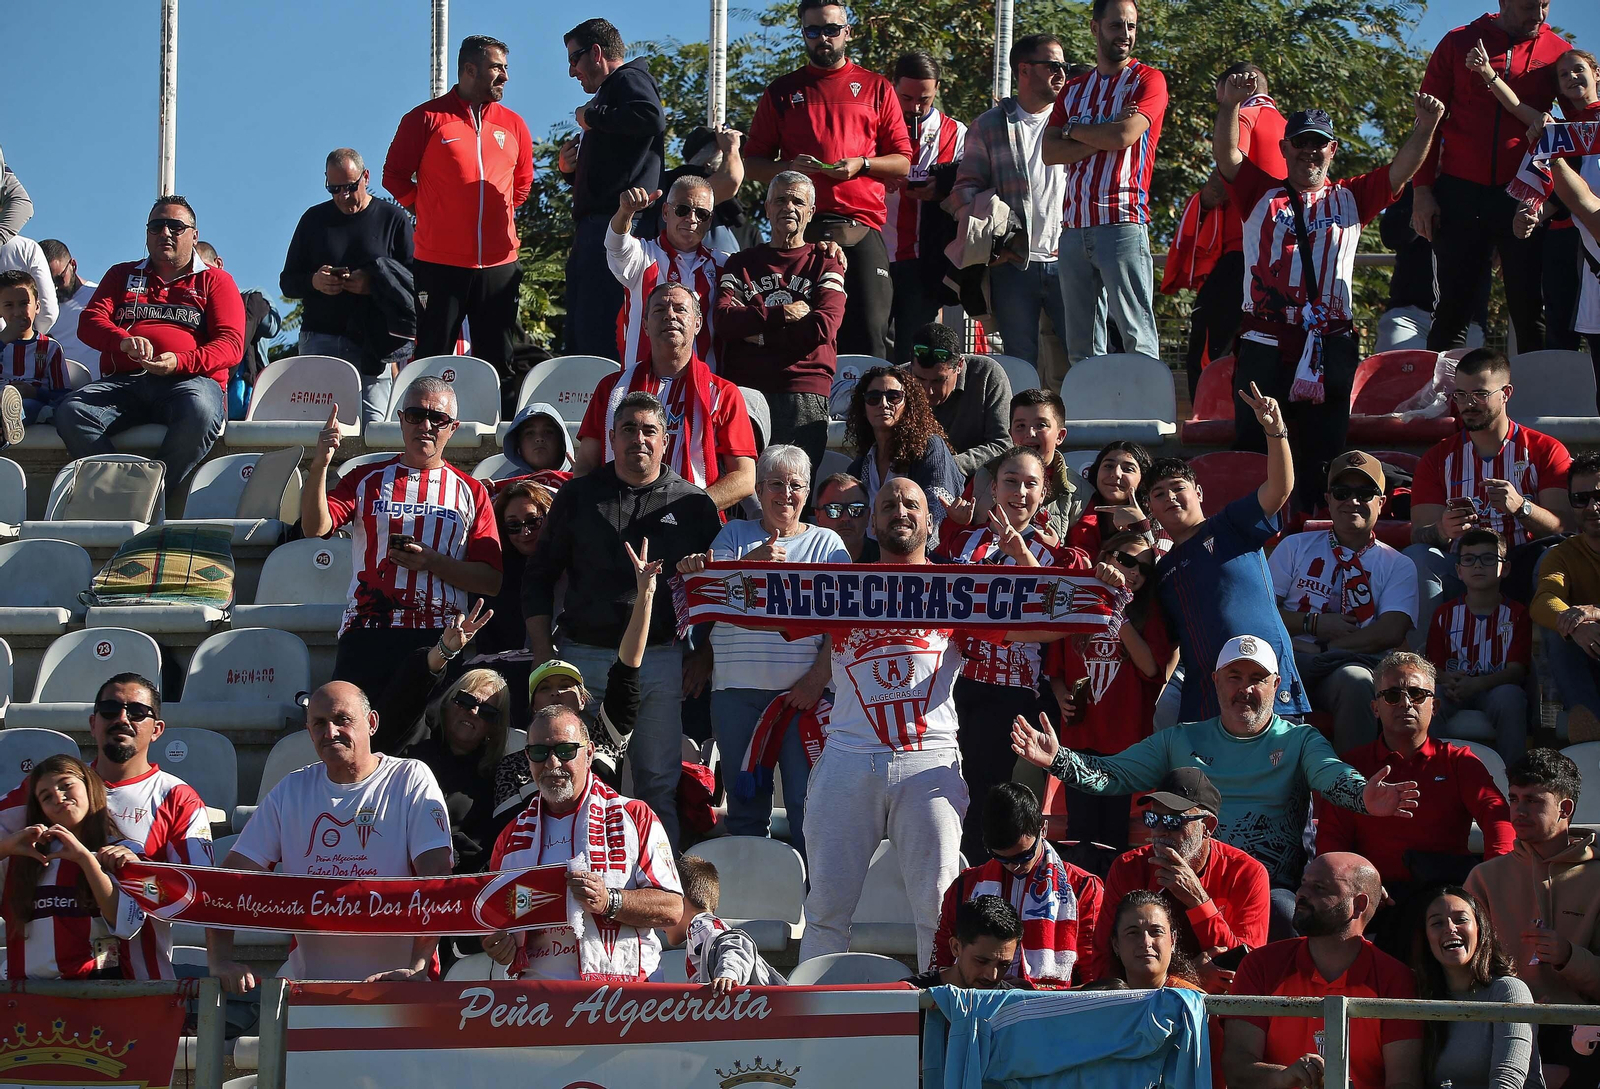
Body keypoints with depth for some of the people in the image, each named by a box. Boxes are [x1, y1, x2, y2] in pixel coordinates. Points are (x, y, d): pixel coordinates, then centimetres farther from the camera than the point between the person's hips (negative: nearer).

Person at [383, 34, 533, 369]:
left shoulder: (513, 125, 12)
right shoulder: (427, 118, 1)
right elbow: (395, 175, 5)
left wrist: (503, 216, 15)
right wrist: (427, 212, 2)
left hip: (499, 264, 4)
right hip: (440, 263, -4)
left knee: (497, 360, 4)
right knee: (433, 360, -1)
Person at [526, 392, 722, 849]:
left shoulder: (694, 505, 7)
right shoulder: (578, 497, 9)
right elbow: (538, 579, 12)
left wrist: (705, 656, 1)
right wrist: (543, 654, 4)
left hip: (661, 658, -1)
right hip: (583, 654, 1)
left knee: (658, 783, -1)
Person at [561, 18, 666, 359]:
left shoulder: (629, 79, 0)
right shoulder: (610, 91, 30)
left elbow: (651, 117, -25)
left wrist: (593, 116, -13)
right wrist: (571, 168, 16)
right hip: (593, 227, 11)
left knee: (600, 335, -17)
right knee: (579, 334, 11)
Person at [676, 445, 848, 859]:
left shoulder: (826, 543, 10)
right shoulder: (736, 534, 13)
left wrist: (817, 679, -10)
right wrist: (754, 560, -20)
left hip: (802, 689, -2)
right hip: (737, 689, 2)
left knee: (806, 802, -8)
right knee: (744, 801, 5)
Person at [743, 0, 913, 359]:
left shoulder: (876, 89, 15)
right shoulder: (782, 92, 16)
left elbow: (903, 163, 12)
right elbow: (752, 164, 14)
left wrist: (861, 164, -6)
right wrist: (788, 168, -6)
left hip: (861, 229, -1)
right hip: (799, 229, 1)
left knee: (869, 335, -8)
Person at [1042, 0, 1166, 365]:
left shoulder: (1147, 81, 3)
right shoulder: (1074, 89, 19)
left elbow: (1125, 135, -13)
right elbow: (1050, 151, 7)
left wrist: (1075, 130, 4)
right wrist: (1103, 137, -6)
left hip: (1123, 225, -6)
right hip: (1074, 227, 6)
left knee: (1137, 335, -10)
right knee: (1081, 345, 5)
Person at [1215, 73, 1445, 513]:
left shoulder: (1350, 198, 15)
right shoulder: (1261, 195, 13)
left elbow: (1400, 171, 3)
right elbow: (1226, 155, -1)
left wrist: (1424, 128, -15)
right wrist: (1229, 106, -20)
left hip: (1330, 344, 1)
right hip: (1264, 341, -1)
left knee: (1323, 452, 1)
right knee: (1251, 449, -2)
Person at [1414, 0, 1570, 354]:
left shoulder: (1557, 52, 7)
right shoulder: (1458, 43, 7)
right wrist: (1422, 189, -1)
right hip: (1461, 192, 0)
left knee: (1530, 311, -2)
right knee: (1452, 310, 0)